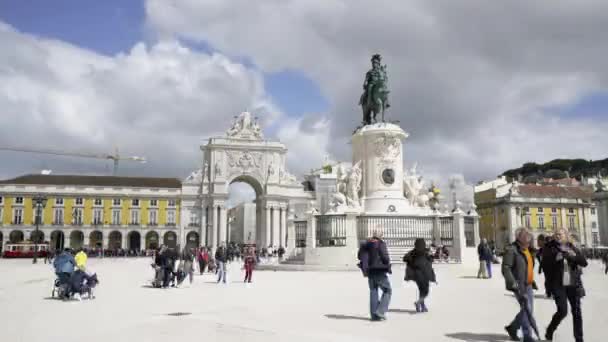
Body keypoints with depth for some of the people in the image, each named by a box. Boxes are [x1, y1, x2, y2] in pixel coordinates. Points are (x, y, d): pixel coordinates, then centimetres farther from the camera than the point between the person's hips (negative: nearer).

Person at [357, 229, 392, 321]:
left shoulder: (366, 244, 8)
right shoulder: (381, 244, -11)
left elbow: (360, 256, 10)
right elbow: (385, 256, -15)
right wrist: (388, 265, 3)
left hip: (370, 271, 6)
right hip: (380, 271, -6)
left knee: (373, 291, 12)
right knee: (387, 290, 6)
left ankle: (374, 315, 12)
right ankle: (380, 311, -5)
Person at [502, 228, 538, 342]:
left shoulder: (527, 250, 14)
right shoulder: (511, 250, -14)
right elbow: (506, 268, -19)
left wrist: (532, 282, 22)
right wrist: (513, 284, -24)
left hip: (528, 285, 9)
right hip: (519, 285, -8)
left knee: (529, 310, 11)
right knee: (526, 309, -9)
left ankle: (512, 327, 28)